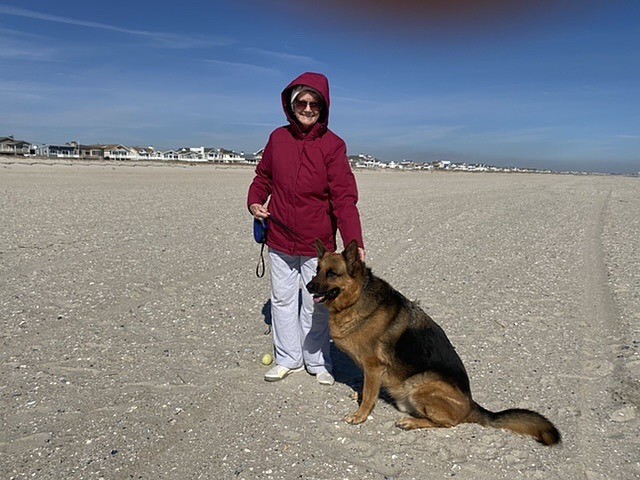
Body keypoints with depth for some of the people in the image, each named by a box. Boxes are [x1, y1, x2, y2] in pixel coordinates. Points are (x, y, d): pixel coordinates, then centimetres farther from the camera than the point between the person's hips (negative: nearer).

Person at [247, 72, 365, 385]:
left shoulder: (332, 145, -10)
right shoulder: (278, 138, 1)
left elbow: (344, 197, -18)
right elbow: (263, 176, 16)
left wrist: (354, 242, -30)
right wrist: (255, 201, -5)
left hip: (318, 242, -3)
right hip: (279, 240, 4)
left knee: (316, 305, 9)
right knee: (282, 299, 14)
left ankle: (317, 362, 30)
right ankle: (288, 359, 32)